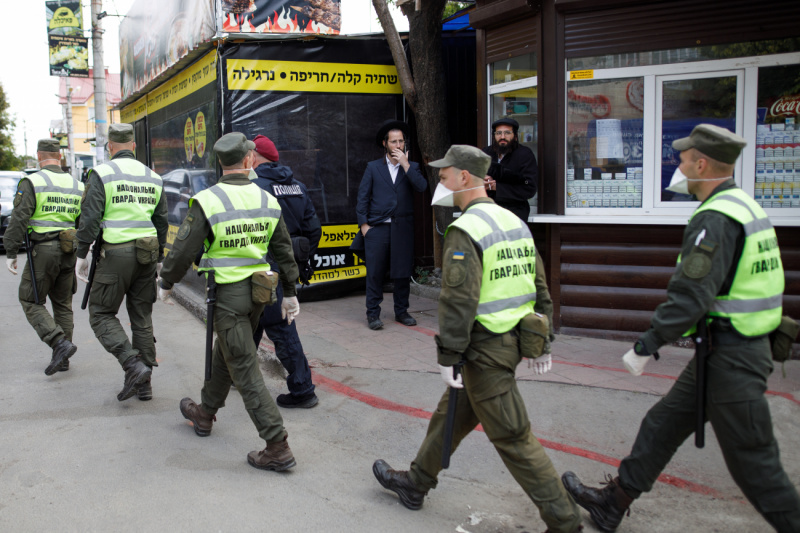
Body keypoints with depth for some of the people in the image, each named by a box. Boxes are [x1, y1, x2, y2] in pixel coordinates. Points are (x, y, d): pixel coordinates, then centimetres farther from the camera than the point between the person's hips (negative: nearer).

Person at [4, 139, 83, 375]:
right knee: (63, 304, 13)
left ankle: (60, 343, -12)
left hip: (43, 250, -5)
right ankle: (62, 358, 16)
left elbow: (19, 219, -11)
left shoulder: (31, 182, -6)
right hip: (69, 251, 6)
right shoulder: (77, 185, 10)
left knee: (31, 302, 5)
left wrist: (11, 253, -6)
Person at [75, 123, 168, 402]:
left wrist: (81, 255, -2)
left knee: (102, 314, 6)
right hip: (146, 254, 5)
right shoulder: (153, 177, 12)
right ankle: (143, 383, 16)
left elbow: (90, 218, -10)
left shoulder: (102, 173, -4)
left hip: (115, 253, -5)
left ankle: (134, 365, -12)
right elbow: (161, 221, 15)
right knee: (142, 317, 12)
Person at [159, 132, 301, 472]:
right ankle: (205, 413, 45)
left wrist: (166, 283, 8)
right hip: (258, 290, 6)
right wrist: (289, 292, 18)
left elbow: (184, 250, -9)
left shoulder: (207, 201, -13)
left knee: (244, 368, -3)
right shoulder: (268, 201, 3)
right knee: (224, 353, 25)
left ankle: (277, 448, -4)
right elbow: (284, 250, 9)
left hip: (227, 293, -6)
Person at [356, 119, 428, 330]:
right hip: (377, 228, -1)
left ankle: (401, 311, 18)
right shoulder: (373, 167, 9)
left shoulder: (412, 167, 12)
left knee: (403, 272, 5)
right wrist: (363, 224, -1)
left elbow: (421, 186, -8)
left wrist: (405, 164, -9)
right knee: (375, 273, -1)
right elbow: (362, 197, 7)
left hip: (402, 228, 1)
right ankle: (373, 314, 7)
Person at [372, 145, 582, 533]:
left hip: (485, 349, -10)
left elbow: (459, 300, -23)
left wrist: (449, 356, -16)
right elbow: (539, 287, 14)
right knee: (450, 414, 22)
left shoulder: (465, 231, -17)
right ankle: (415, 483, 38)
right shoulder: (514, 222, 11)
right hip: (512, 339, 10)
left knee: (513, 439, 0)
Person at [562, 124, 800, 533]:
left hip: (729, 359, -11)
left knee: (752, 460, 2)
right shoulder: (745, 206, 11)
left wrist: (645, 346, -17)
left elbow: (689, 297, -25)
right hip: (742, 346, 11)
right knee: (662, 424, 16)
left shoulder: (715, 219, -20)